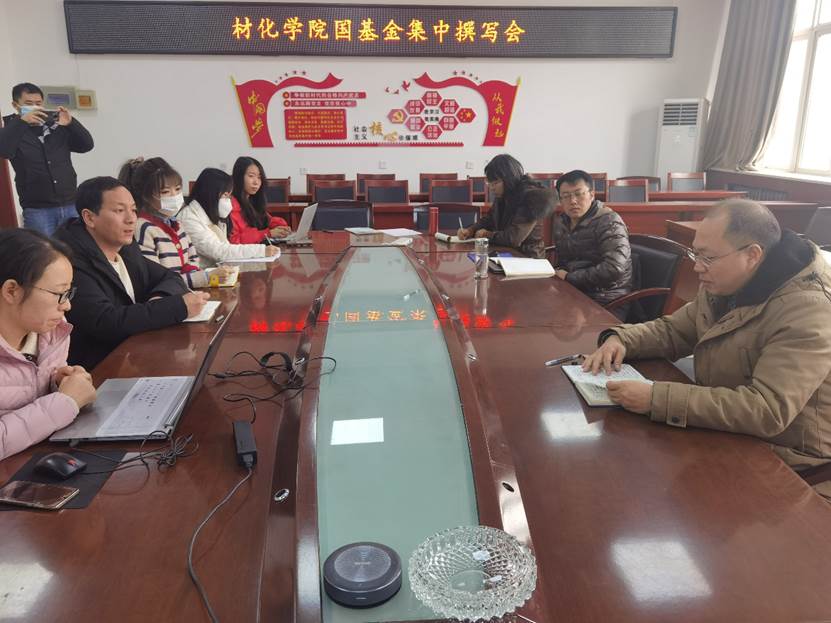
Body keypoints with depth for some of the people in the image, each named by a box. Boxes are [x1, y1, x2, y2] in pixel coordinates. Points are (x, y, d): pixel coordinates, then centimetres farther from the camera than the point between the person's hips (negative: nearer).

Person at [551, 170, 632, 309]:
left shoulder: (608, 222, -12)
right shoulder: (560, 221, 10)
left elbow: (614, 268, -25)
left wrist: (569, 277, -18)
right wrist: (558, 273, 0)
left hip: (605, 302, -6)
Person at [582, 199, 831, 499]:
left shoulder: (807, 311, -25)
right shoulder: (723, 287, 1)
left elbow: (766, 411, -34)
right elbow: (672, 330, 12)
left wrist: (656, 399, -36)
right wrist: (620, 339, -9)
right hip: (721, 439, 7)